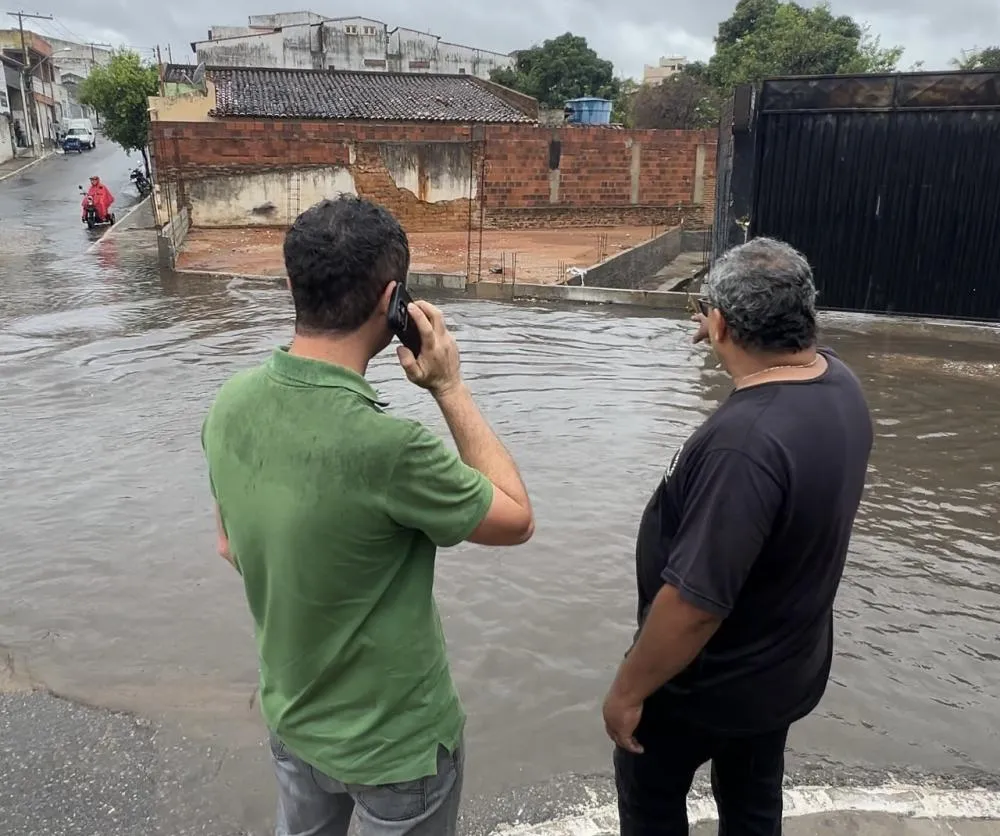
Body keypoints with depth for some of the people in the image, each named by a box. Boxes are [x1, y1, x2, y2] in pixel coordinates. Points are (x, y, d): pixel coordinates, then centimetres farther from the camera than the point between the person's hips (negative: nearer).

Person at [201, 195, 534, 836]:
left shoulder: (231, 404, -14)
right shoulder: (386, 446, -36)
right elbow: (517, 519, -18)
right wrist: (450, 387, -16)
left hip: (291, 717, 6)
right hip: (395, 741, -5)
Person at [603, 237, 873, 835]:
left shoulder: (747, 441, -39)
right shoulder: (840, 381, -10)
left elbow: (695, 603, -34)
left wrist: (629, 690, -21)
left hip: (709, 681, -8)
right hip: (787, 666, 8)